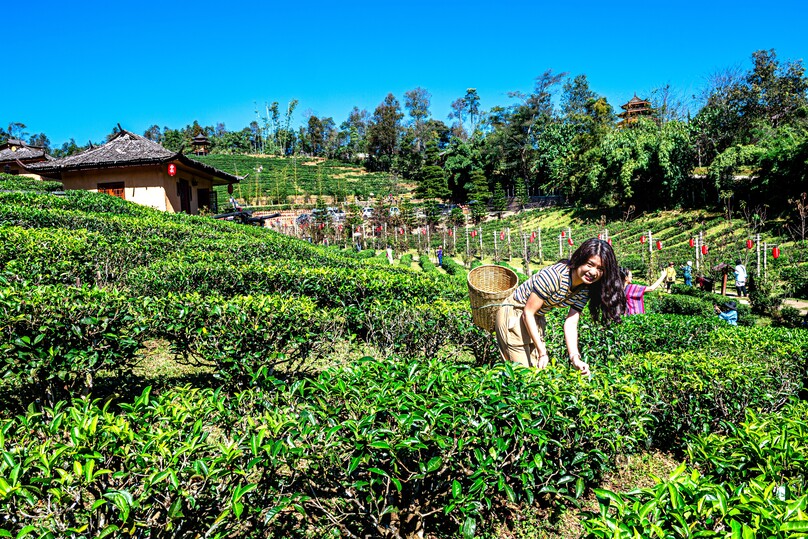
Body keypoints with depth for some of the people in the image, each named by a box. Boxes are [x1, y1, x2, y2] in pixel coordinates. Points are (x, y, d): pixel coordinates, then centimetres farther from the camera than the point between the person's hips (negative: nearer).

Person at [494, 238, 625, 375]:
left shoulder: (585, 290, -7)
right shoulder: (553, 276, -30)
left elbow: (571, 323, -9)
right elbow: (528, 313, -24)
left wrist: (575, 358, -24)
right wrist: (542, 353, -25)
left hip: (536, 320, 7)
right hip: (514, 316, -7)